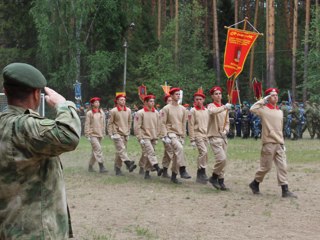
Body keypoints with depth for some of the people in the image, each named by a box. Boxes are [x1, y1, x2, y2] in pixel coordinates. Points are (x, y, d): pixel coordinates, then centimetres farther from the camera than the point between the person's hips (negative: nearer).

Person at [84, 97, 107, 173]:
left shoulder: (101, 112, 9)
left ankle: (90, 166, 22)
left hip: (99, 135, 6)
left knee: (95, 151, 11)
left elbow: (103, 123, 15)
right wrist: (87, 135, -10)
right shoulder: (89, 113, -6)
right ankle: (101, 167, -18)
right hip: (92, 134, -6)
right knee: (98, 149, -16)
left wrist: (103, 134, 14)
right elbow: (87, 125, -6)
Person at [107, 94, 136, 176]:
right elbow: (109, 123, -3)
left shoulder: (128, 110, 7)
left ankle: (117, 168, 14)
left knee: (119, 152, 8)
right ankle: (128, 164, -37)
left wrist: (128, 132, 16)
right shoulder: (113, 111, -5)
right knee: (121, 149, -21)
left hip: (125, 134, 5)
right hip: (117, 134, -5)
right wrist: (111, 134, -8)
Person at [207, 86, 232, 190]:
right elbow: (212, 111, -30)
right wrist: (224, 107, -44)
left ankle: (221, 181, 17)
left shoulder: (224, 108, 15)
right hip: (214, 137, -7)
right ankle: (214, 177, 2)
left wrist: (226, 130, -2)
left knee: (223, 159, 7)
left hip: (223, 137, 7)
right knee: (222, 158, -17)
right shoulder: (211, 106, -5)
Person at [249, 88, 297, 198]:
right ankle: (255, 183, 23)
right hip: (268, 143, -6)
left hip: (279, 144, 6)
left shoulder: (280, 111, 15)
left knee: (282, 166, 1)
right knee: (266, 167, 1)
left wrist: (283, 143, 16)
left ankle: (285, 190, 1)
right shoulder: (264, 109, -5)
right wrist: (263, 100, -13)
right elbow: (252, 109, -25)